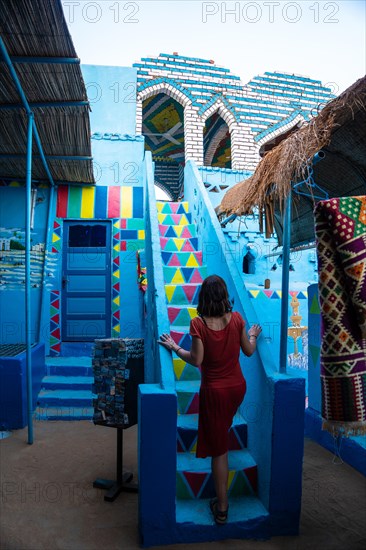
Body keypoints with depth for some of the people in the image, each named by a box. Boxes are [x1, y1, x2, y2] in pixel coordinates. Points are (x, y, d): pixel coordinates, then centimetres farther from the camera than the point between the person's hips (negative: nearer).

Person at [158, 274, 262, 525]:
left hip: (214, 391, -4)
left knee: (219, 448, 7)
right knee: (222, 433, 33)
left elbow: (196, 360, -17)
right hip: (238, 387, 4)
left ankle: (222, 507, 19)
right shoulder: (236, 318, -8)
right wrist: (253, 336, 22)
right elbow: (249, 351, 2)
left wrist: (174, 347, -3)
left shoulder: (199, 323, -19)